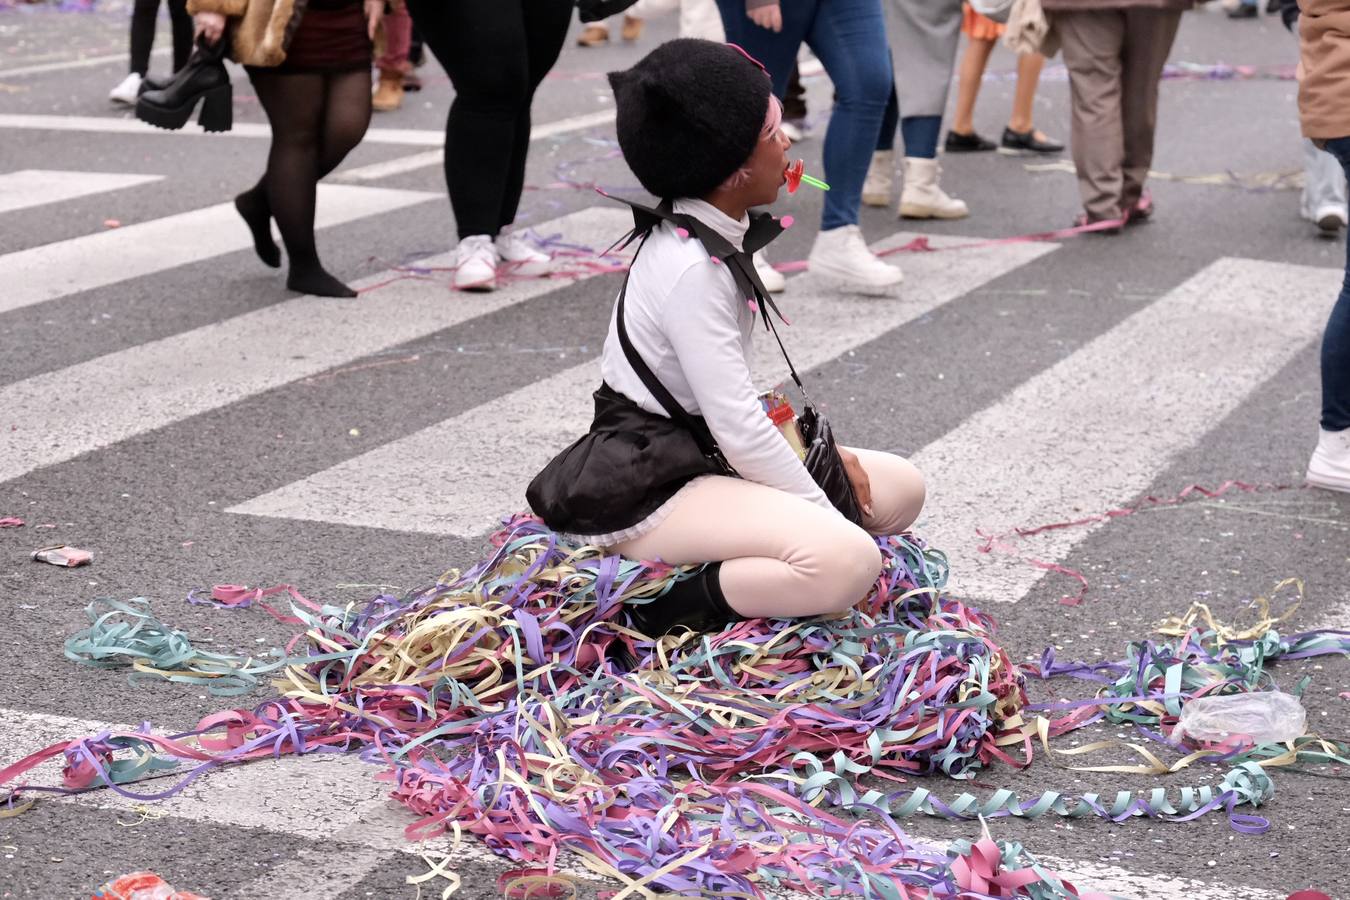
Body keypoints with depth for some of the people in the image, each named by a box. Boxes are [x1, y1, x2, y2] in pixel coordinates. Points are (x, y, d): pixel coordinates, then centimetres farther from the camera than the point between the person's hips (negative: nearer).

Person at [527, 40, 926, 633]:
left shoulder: (716, 237, 8)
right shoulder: (690, 269, -22)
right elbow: (739, 430, -22)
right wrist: (826, 517, -13)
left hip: (699, 456, 11)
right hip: (646, 493, -11)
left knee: (901, 489, 9)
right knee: (847, 562, -30)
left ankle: (745, 572, 1)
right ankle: (672, 607, -16)